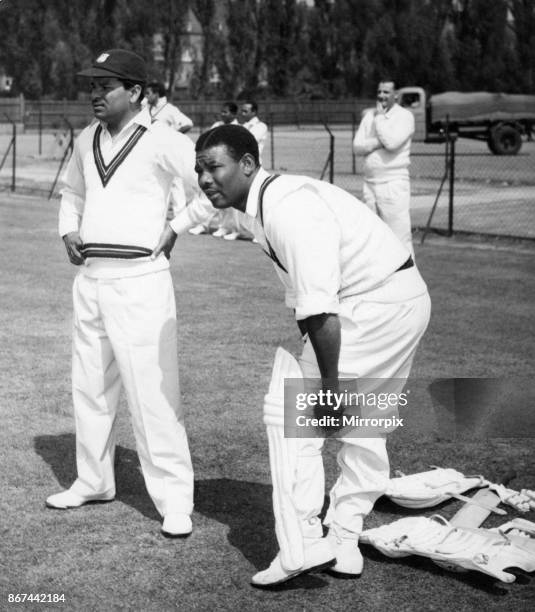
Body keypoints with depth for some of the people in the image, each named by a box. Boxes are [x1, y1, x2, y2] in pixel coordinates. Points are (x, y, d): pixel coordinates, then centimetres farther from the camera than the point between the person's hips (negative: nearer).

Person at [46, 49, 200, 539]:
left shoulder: (161, 141, -9)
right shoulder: (87, 140, 12)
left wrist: (174, 234, -10)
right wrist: (69, 231, 11)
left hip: (139, 278, -7)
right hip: (90, 276, 7)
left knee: (152, 391, -9)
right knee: (90, 386, 16)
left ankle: (175, 499, -2)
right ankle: (93, 482, 30)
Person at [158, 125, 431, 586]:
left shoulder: (289, 210, -23)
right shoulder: (258, 205, 7)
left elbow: (320, 309, -26)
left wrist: (329, 386, -22)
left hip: (376, 305, -10)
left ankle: (302, 545, -7)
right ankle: (344, 543, 27)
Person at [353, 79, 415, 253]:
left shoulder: (404, 116, -3)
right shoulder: (370, 115, 14)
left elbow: (392, 143, -19)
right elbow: (357, 147, 5)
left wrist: (380, 117, -8)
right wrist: (378, 142, -13)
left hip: (394, 182, -6)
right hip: (370, 182, 6)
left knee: (399, 236, -9)